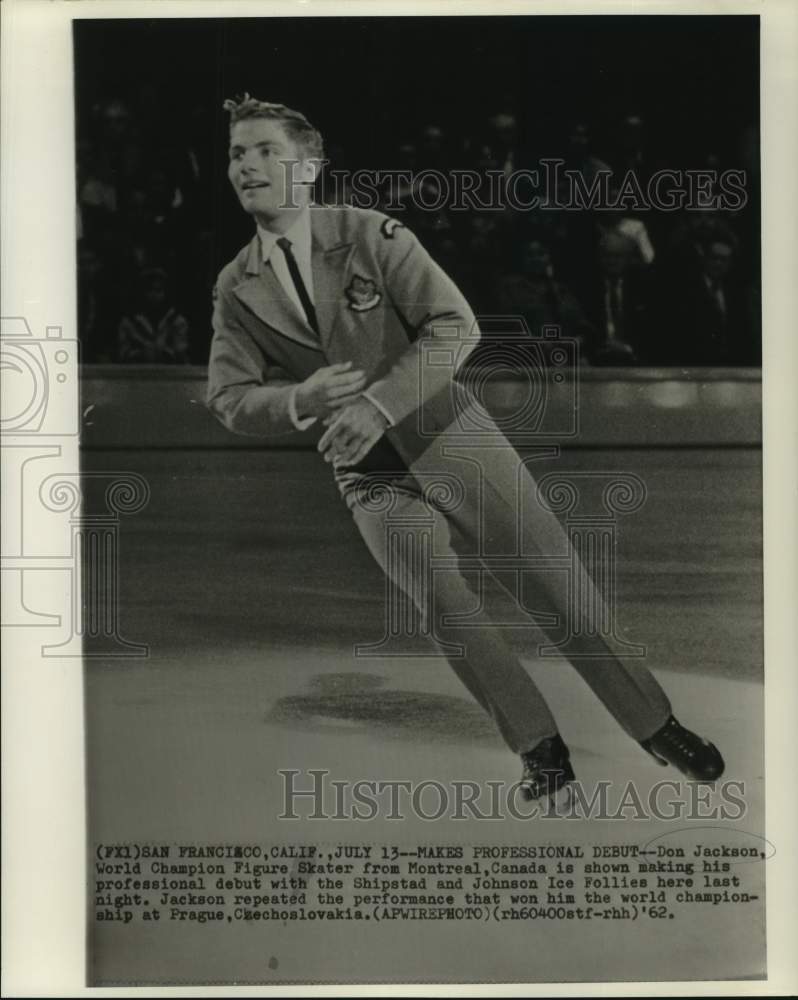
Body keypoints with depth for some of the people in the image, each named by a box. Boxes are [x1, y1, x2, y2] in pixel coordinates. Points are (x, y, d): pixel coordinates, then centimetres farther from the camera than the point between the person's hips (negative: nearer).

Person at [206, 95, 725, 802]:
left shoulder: (371, 234, -8)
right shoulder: (236, 290, 2)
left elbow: (455, 326, -15)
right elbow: (230, 398, 0)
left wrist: (377, 404, -27)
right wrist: (297, 400, -21)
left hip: (447, 432, -2)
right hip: (367, 472, 2)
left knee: (554, 567, -3)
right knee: (437, 596, -16)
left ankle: (655, 723, 10)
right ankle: (541, 749, -3)